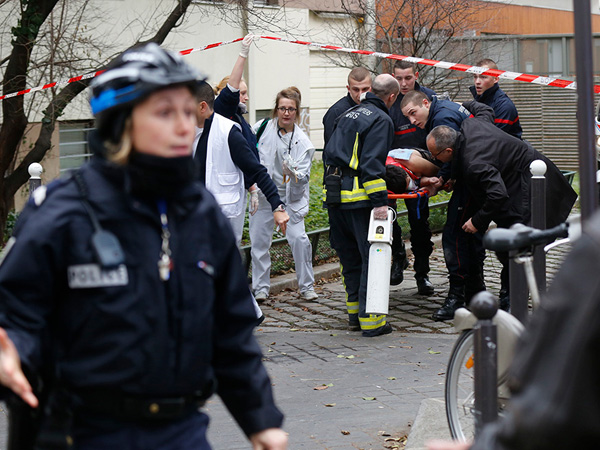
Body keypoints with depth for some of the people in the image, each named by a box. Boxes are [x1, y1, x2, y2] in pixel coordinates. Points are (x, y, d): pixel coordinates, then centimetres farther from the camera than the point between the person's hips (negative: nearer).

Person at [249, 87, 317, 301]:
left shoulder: (302, 142, -10)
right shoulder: (264, 127, -5)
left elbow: (303, 178, -12)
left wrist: (293, 173, -32)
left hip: (290, 197, -2)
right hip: (262, 194, 2)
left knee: (298, 238, -11)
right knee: (259, 240, 2)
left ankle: (306, 286, 3)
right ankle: (261, 288, 16)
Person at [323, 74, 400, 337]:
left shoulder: (349, 115, 19)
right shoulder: (381, 120, -7)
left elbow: (329, 153, 23)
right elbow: (372, 163, -18)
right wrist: (379, 201, -20)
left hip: (335, 196, 8)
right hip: (358, 197, -8)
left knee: (349, 256, 16)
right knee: (371, 256, -3)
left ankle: (355, 313, 22)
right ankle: (370, 320, -4)